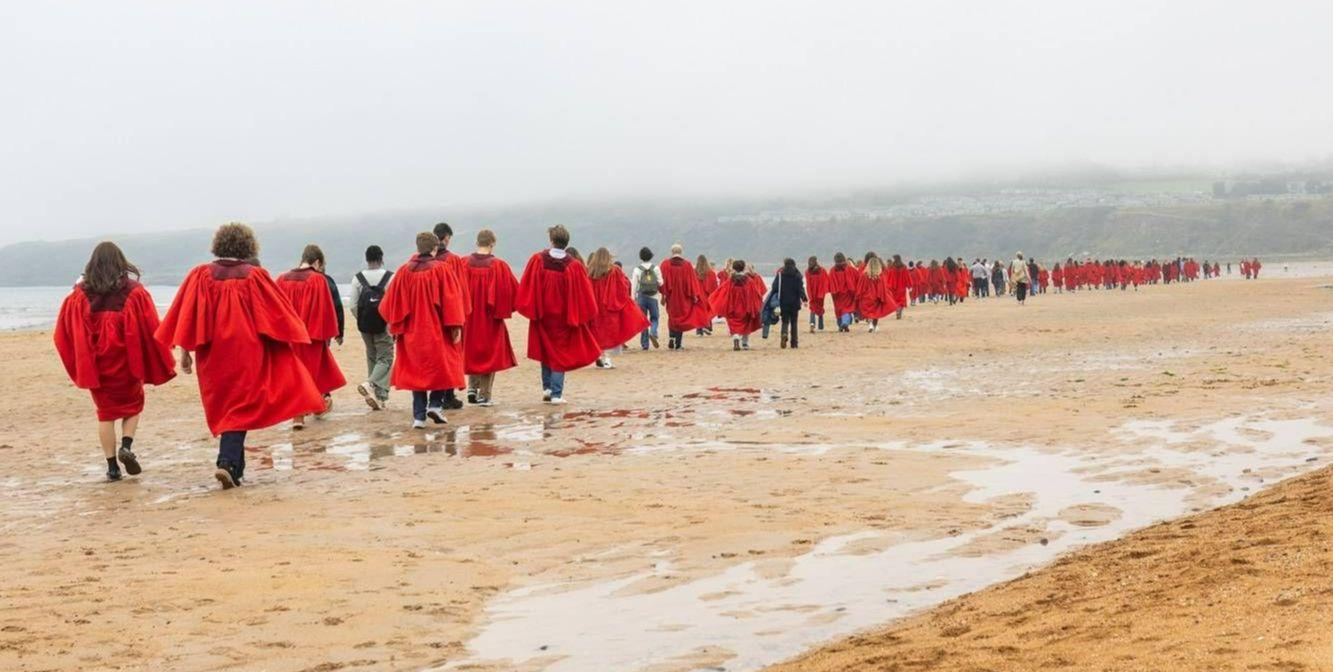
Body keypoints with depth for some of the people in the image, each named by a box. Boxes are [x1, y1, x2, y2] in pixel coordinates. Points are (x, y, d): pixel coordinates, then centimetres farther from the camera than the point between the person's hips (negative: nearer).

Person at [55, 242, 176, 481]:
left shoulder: (80, 294, 0)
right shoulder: (134, 291, -5)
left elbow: (64, 332, 2)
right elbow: (150, 328, -7)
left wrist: (81, 364, 12)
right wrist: (159, 366, 0)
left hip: (96, 362, 1)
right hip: (127, 360, -1)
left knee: (105, 412, 10)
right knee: (133, 403, 18)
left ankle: (112, 466, 7)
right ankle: (127, 446, -6)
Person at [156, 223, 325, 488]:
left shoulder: (201, 275, -2)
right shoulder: (254, 276, -6)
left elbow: (187, 316, -3)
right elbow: (278, 314, -1)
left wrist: (184, 351, 2)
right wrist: (291, 339, 11)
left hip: (212, 356, 3)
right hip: (245, 353, -3)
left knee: (222, 409, 15)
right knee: (240, 409, 0)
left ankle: (236, 468, 20)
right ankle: (228, 462, -17)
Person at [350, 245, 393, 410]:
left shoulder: (357, 278, -1)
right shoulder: (390, 277, -8)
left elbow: (353, 306, -1)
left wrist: (361, 320, 14)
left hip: (364, 325, 3)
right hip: (384, 325, -3)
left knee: (372, 357, 17)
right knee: (385, 358, 4)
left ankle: (378, 396, 19)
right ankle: (370, 383, -22)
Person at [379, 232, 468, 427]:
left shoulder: (404, 271, 0)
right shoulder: (440, 269, -8)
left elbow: (392, 301, 4)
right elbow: (451, 299, -11)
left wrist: (395, 326, 14)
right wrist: (456, 327, -7)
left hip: (411, 331, 3)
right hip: (436, 330, -3)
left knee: (416, 371, 9)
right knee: (441, 366, 14)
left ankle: (419, 415, 4)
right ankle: (435, 404, -1)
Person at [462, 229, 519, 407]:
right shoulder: (498, 265, -11)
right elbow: (513, 290, -7)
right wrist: (504, 308, 9)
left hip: (469, 316, 3)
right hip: (490, 318, -3)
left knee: (472, 352, 21)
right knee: (489, 352, 8)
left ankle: (472, 387, 11)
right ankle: (484, 395, 8)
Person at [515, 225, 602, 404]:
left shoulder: (537, 260, -10)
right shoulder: (574, 266, -13)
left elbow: (525, 288, -6)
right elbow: (584, 295, -8)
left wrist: (528, 308, 5)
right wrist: (587, 315, 4)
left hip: (542, 315, 2)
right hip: (563, 316, -2)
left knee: (546, 350, 19)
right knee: (559, 353, 6)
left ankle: (546, 388, 19)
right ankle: (556, 394, 1)